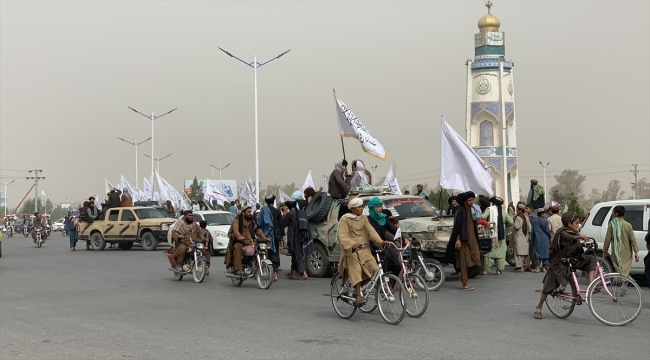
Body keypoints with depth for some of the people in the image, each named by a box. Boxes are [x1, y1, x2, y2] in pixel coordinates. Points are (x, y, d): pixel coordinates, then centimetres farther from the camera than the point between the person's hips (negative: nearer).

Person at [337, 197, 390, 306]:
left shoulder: (364, 218, 15)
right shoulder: (345, 219, -3)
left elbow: (371, 231, 5)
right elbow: (342, 236, -14)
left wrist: (380, 242, -12)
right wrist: (352, 244, -32)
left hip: (364, 249, 5)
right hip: (351, 250, -5)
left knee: (374, 268, -12)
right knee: (356, 272, -21)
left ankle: (358, 287, 8)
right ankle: (358, 297, -20)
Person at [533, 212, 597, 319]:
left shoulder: (573, 233, 9)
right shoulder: (562, 233, -17)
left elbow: (575, 249, 7)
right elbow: (567, 238, -42)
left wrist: (582, 245, -13)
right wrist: (579, 237, -59)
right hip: (558, 263, -7)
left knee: (590, 259, -9)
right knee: (549, 286, -5)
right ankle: (538, 308, 10)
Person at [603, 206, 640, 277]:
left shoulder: (612, 224, -6)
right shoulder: (628, 225, -2)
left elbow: (607, 239, -4)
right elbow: (632, 239, -2)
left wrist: (605, 251, 6)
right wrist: (636, 252, 2)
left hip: (617, 254, -2)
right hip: (627, 254, 2)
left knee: (619, 272, -1)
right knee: (626, 272, 11)